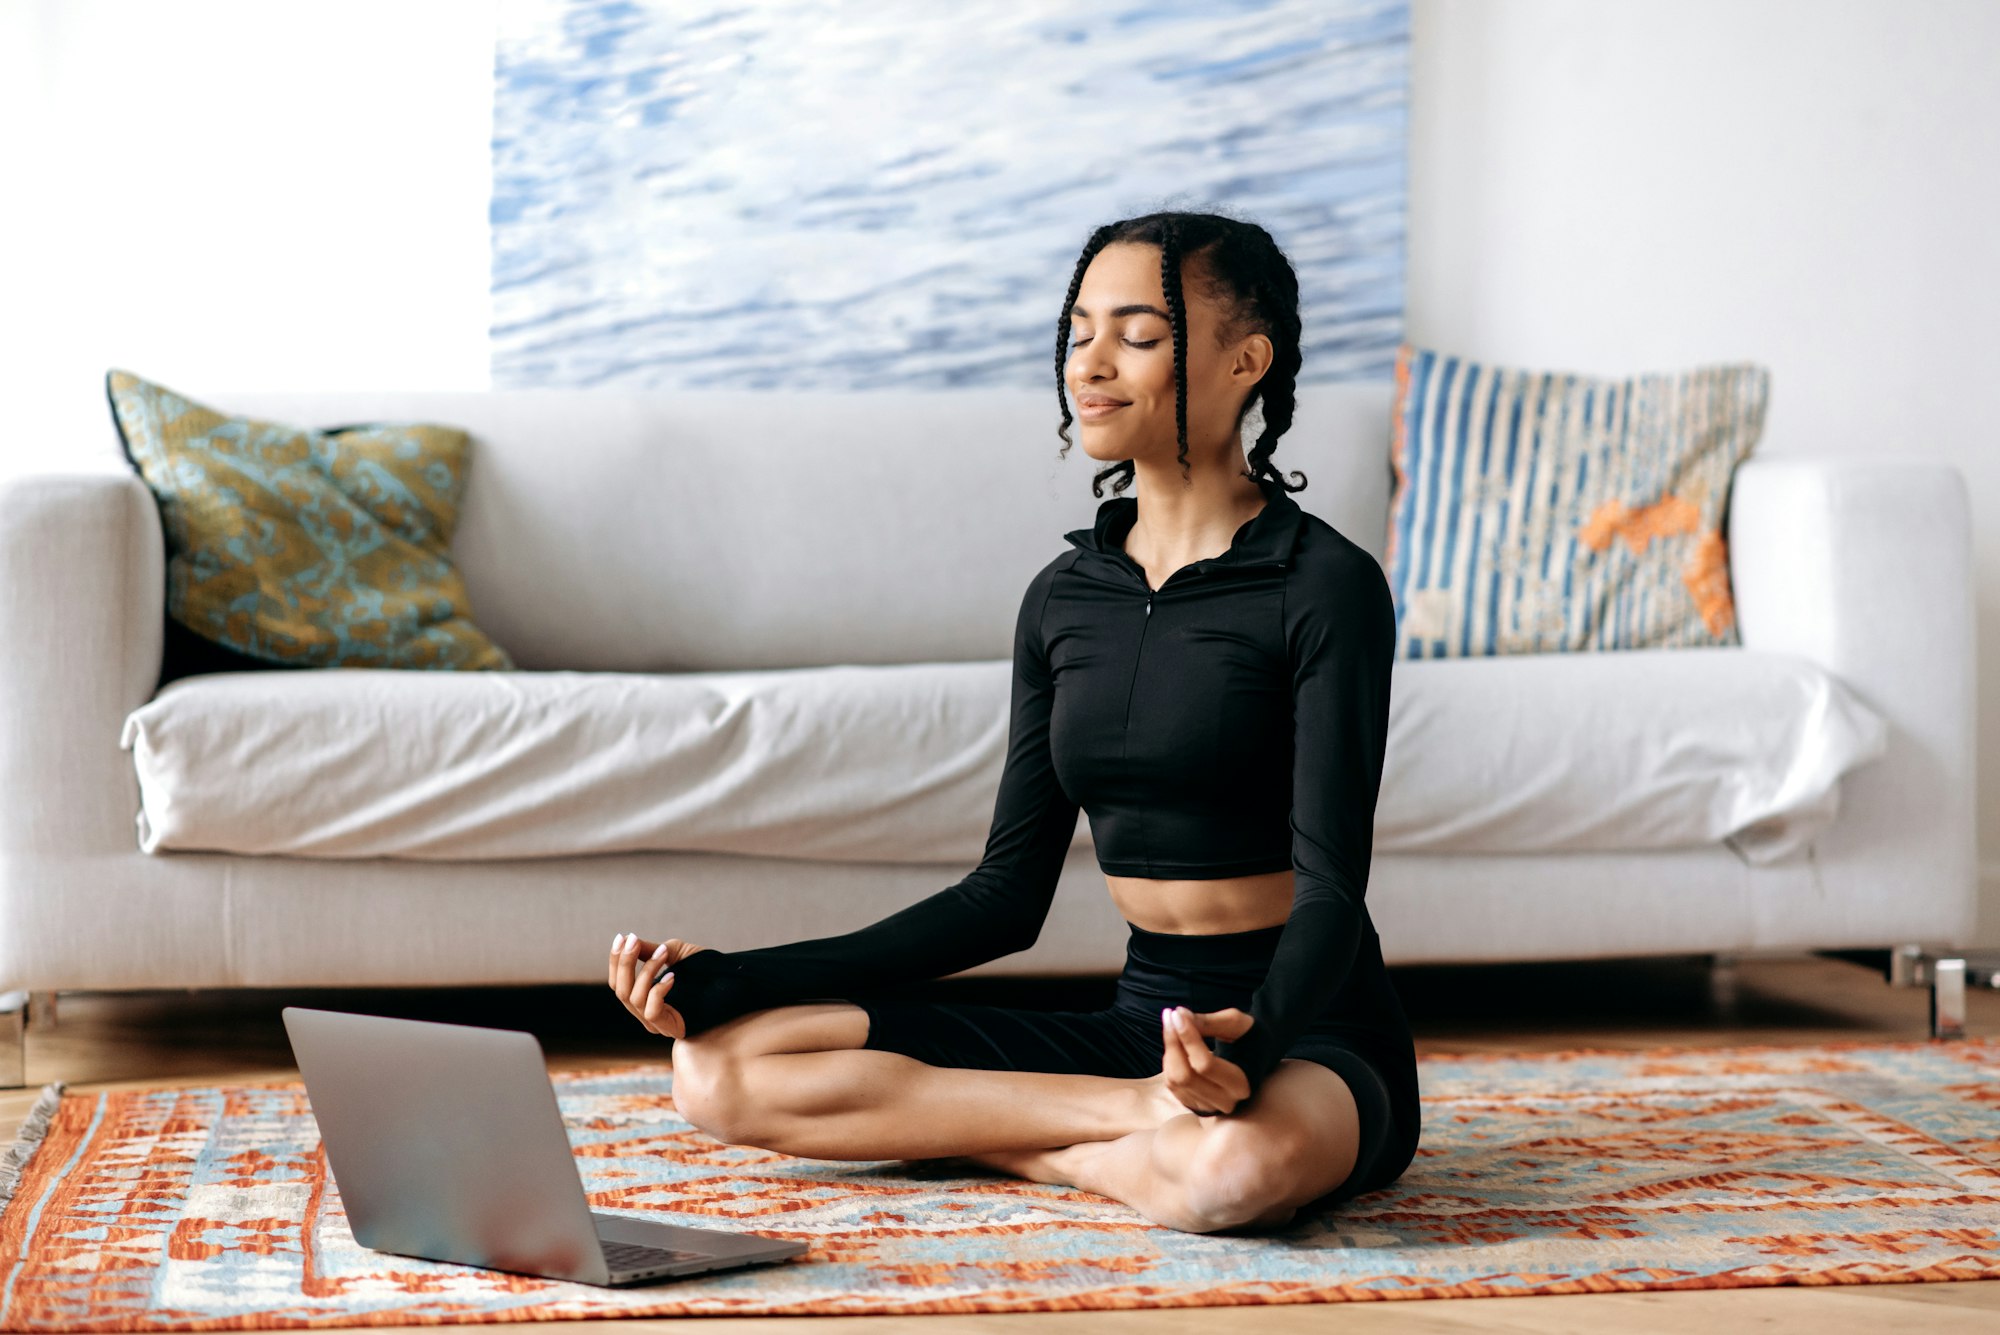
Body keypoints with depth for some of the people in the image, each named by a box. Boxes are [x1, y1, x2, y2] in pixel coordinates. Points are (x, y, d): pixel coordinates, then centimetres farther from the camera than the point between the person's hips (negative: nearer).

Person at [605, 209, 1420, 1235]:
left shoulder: (1324, 588, -8)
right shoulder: (1063, 598, 10)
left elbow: (1330, 891, -16)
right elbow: (1010, 893, 10)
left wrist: (1249, 1043, -39)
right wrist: (730, 977, 3)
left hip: (1308, 1031, -7)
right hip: (1138, 1026, 7)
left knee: (1239, 1169, -46)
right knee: (719, 1063, -12)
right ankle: (1155, 1110, -14)